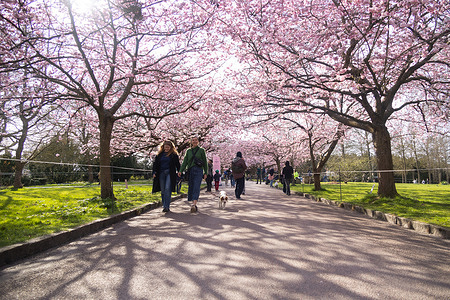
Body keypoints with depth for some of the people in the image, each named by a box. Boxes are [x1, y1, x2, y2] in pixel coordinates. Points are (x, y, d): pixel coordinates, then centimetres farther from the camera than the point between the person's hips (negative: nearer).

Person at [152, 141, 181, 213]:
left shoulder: (174, 155, 5)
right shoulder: (159, 154, 13)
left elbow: (177, 164, 7)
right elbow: (155, 163, 13)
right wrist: (154, 172, 2)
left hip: (170, 173, -3)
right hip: (161, 173, 3)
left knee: (167, 189, -13)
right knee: (163, 190, 5)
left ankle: (166, 206, -11)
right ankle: (164, 206, 15)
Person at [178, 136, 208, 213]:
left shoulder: (201, 150, 7)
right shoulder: (188, 151, 14)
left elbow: (205, 162, 8)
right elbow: (185, 161, 7)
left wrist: (205, 173, 3)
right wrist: (181, 171, -7)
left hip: (198, 170, -3)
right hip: (190, 171, 3)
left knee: (196, 187, -15)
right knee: (190, 188, 3)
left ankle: (194, 205, -26)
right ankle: (193, 205, 13)